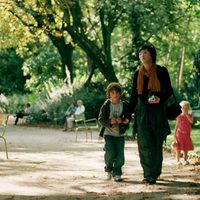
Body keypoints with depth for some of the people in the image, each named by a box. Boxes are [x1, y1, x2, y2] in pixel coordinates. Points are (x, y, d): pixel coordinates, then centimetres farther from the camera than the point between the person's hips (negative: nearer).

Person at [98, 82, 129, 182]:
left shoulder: (124, 105, 0)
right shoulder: (106, 105, -3)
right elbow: (101, 119, -4)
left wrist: (122, 121, -18)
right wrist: (110, 122, -21)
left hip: (120, 134, 2)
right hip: (108, 133, -2)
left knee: (120, 154, -4)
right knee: (110, 153, -14)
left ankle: (117, 173, 10)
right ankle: (109, 169, 12)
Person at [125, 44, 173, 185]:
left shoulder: (161, 71, -2)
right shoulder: (138, 74, 8)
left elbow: (169, 91, 1)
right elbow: (134, 95, 12)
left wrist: (160, 99, -20)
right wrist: (128, 115, 9)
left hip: (157, 111, -2)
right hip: (142, 111, 2)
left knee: (156, 144, 1)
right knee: (145, 144, -5)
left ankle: (154, 174, 11)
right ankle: (149, 174, -2)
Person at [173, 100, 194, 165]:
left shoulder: (189, 116, 2)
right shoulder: (179, 116, -2)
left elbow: (191, 121, -21)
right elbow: (176, 126, 2)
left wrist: (186, 114, -21)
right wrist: (175, 134, -2)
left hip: (187, 134, 2)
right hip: (180, 133, -2)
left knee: (186, 148, 5)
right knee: (178, 148, 0)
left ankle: (185, 160, 15)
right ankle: (178, 160, 9)